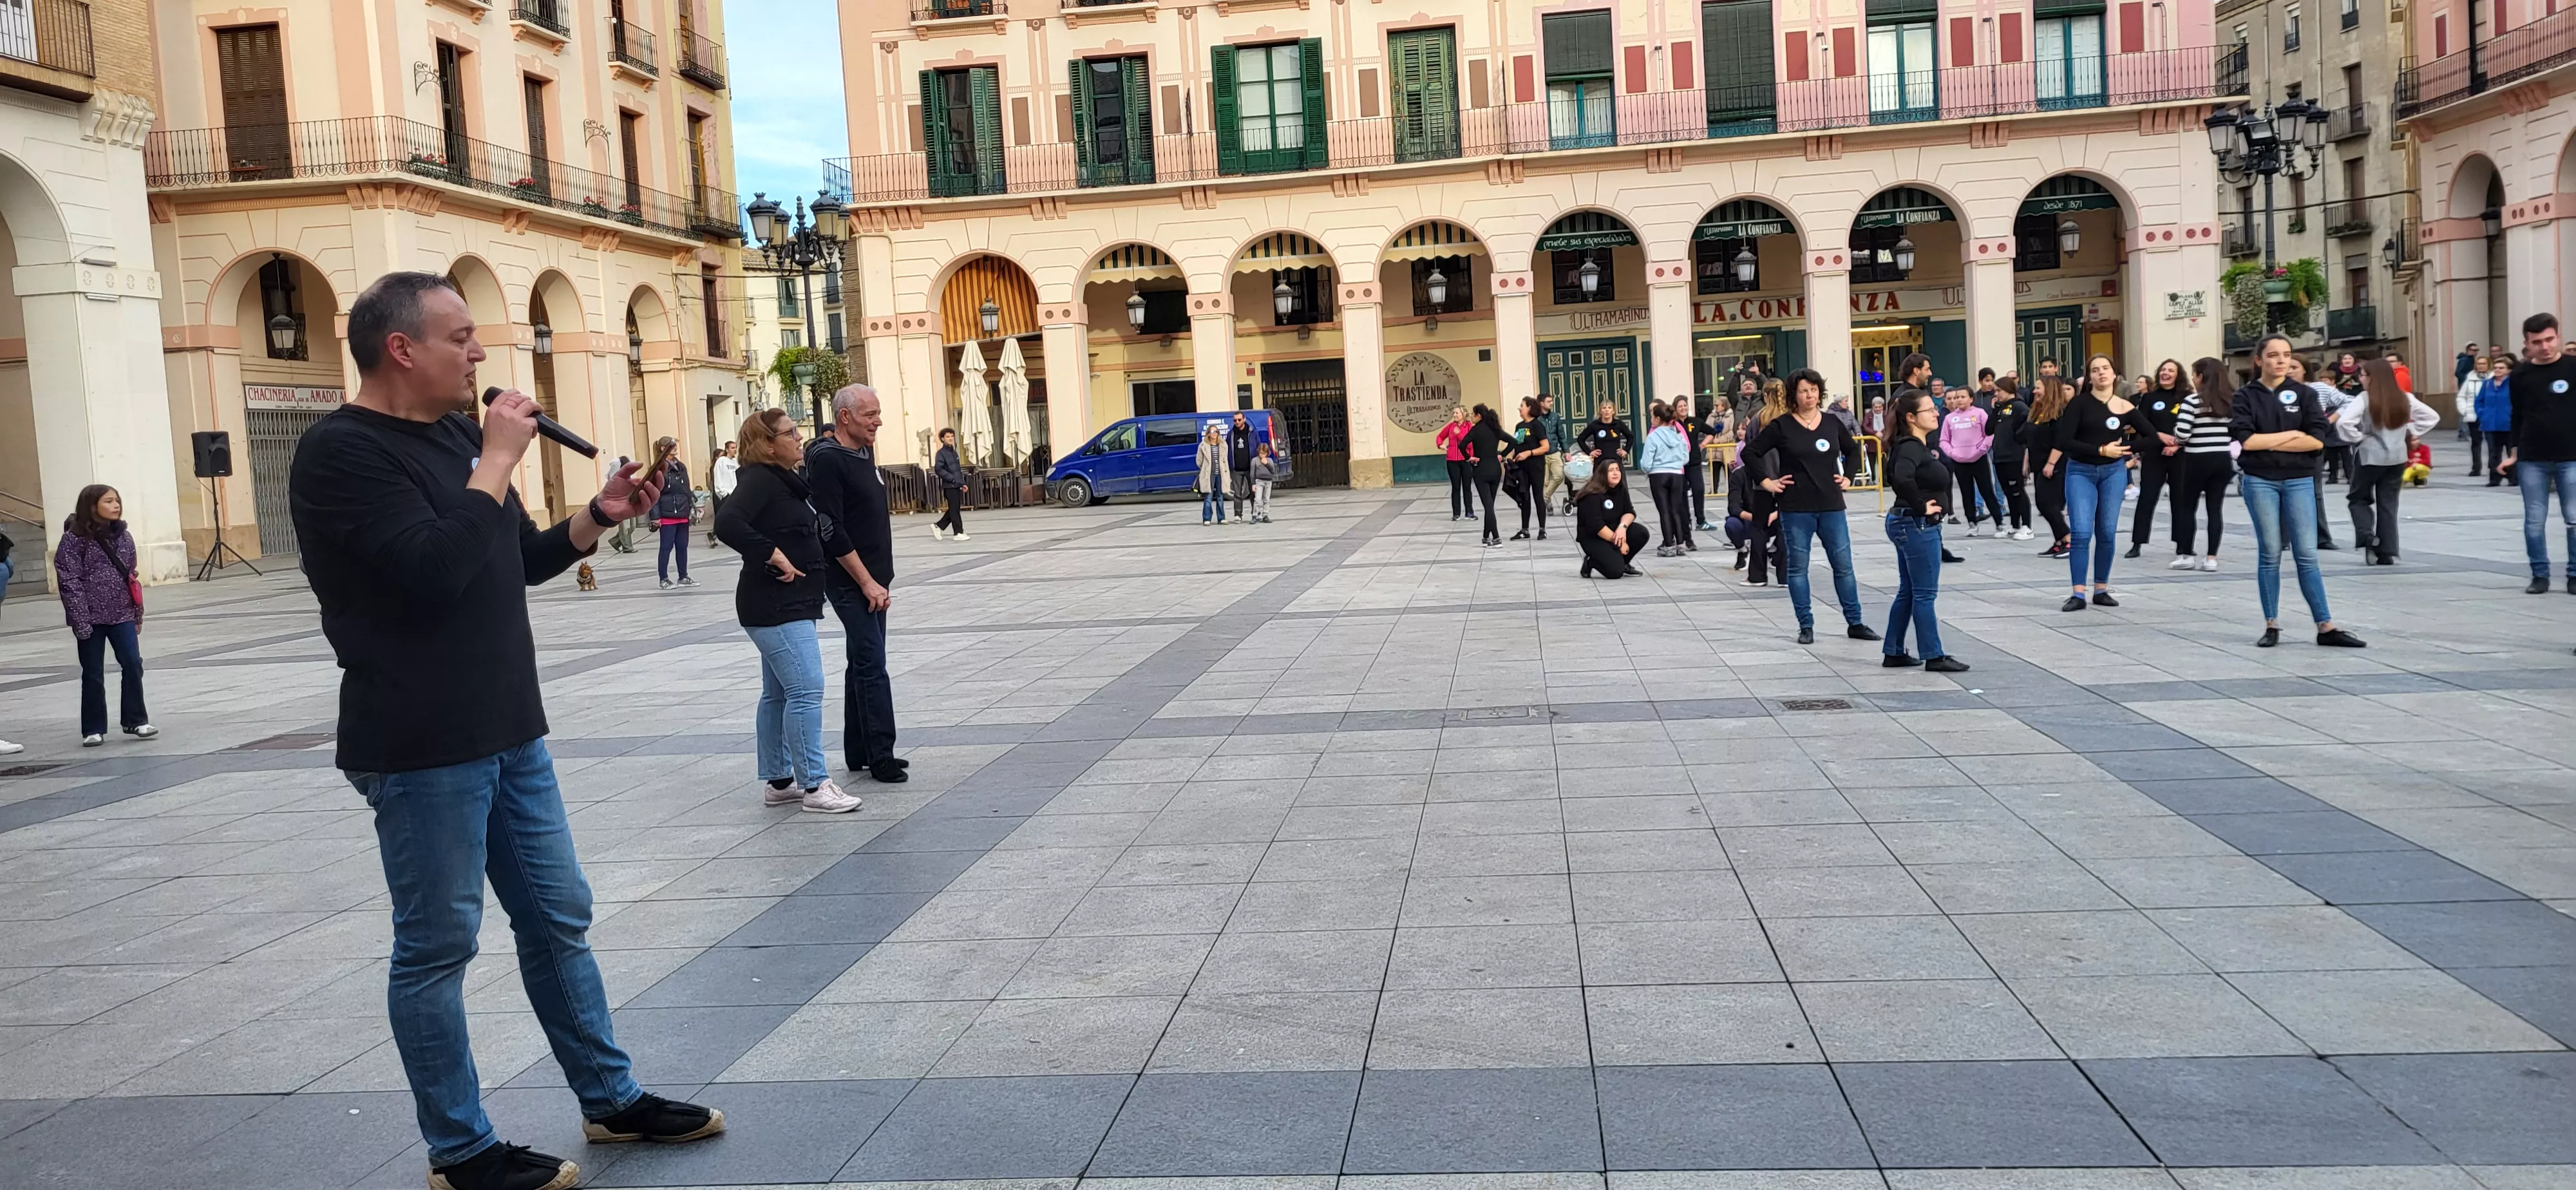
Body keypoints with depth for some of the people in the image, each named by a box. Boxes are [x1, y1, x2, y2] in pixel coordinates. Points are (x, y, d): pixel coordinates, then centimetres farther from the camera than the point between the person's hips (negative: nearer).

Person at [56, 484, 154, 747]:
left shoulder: (124, 536, 7)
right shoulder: (74, 539, -8)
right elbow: (69, 582, -12)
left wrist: (138, 616, 12)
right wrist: (80, 621, -17)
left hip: (122, 615, 4)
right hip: (91, 618, -4)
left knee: (133, 664, -4)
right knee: (93, 673, 4)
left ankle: (135, 720, 8)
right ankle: (94, 729, 13)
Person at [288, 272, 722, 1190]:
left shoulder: (458, 432, 12)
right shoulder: (342, 453, -14)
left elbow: (520, 560, 21)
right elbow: (437, 567, -27)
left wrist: (600, 515, 6)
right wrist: (496, 463, -18)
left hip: (509, 733, 9)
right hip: (421, 751, -9)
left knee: (558, 920, 15)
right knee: (437, 948, 3)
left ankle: (610, 1100, 27)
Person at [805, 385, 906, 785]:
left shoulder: (864, 452, 12)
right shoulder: (827, 459, -15)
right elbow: (830, 531, -20)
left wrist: (879, 579, 17)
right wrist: (867, 582, -18)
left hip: (872, 579, 9)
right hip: (851, 582, -9)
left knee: (863, 664, 13)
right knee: (872, 666, -9)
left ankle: (858, 754, 20)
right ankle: (881, 758, -5)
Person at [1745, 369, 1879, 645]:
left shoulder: (1832, 423, 6)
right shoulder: (1781, 426, -5)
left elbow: (1853, 450, 22)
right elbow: (1751, 452, -2)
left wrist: (1848, 477, 11)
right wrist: (1767, 482, -6)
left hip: (1831, 506, 3)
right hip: (1796, 509, -3)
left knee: (1844, 565, 5)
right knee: (1797, 567, 3)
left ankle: (1855, 623, 15)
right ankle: (1806, 626, 13)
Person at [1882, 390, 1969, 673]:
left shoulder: (1920, 445, 12)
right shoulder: (1911, 447, -18)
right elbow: (1902, 478, -38)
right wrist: (1920, 506, -25)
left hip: (1912, 525, 10)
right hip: (1917, 525, -10)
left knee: (1908, 592, 14)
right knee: (1925, 594, -3)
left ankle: (1893, 653, 19)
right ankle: (1934, 657, 4)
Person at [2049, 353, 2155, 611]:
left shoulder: (2124, 407, 1)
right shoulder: (2079, 403, -7)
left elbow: (2152, 436, 10)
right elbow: (2064, 441, -15)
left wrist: (2127, 453, 0)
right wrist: (2101, 450, -17)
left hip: (2113, 472, 2)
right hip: (2080, 472, -2)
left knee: (2107, 533, 4)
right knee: (2081, 533, -9)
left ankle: (2101, 590, 14)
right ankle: (2078, 594, -9)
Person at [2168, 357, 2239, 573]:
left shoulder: (2192, 401, -11)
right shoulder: (2232, 401, 6)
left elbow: (2181, 433, -15)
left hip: (2198, 459, -5)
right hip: (2223, 459, 5)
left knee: (2187, 507, 7)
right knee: (2215, 508, 6)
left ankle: (2186, 556, 9)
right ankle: (2211, 558, 4)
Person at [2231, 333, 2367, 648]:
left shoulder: (2304, 393, 4)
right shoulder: (2245, 396, 1)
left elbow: (2317, 440, -7)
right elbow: (2245, 439, -13)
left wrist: (2267, 443, -10)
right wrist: (2292, 435, -8)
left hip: (2300, 481, 1)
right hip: (2260, 481, -1)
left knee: (2307, 555, 0)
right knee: (2269, 554, 4)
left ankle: (2326, 627, 2)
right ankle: (2271, 626, 12)